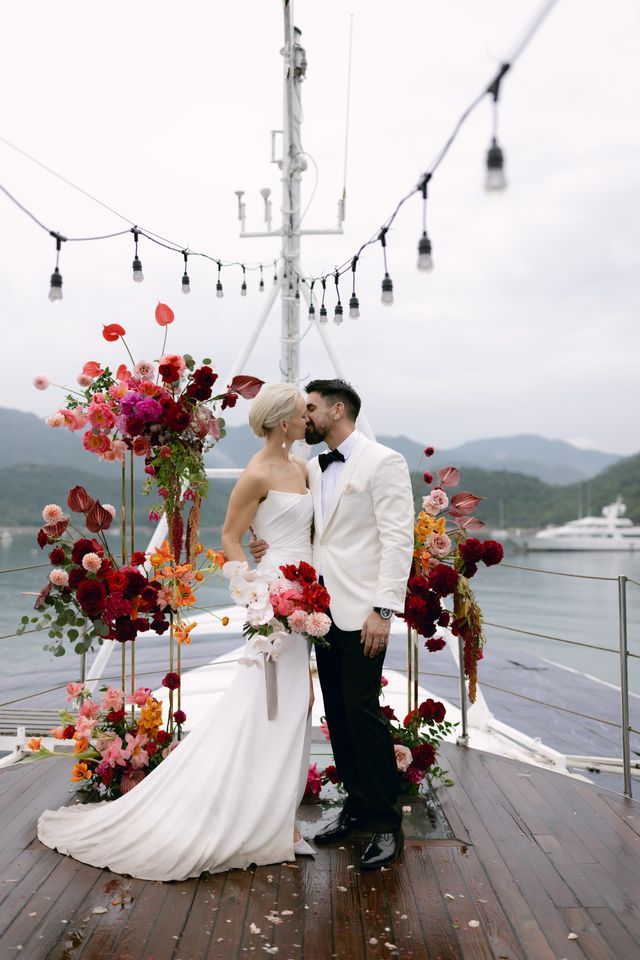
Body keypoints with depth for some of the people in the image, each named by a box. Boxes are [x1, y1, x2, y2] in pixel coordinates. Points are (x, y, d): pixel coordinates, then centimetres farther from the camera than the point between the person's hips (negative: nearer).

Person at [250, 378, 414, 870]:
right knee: (337, 712, 12)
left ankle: (387, 823, 4)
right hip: (323, 607, 7)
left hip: (361, 610, -7)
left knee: (363, 711, -7)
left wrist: (383, 608, -20)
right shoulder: (313, 469, 16)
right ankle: (357, 805, 26)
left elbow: (398, 538, -13)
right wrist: (270, 544, -1)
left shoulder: (383, 461, -7)